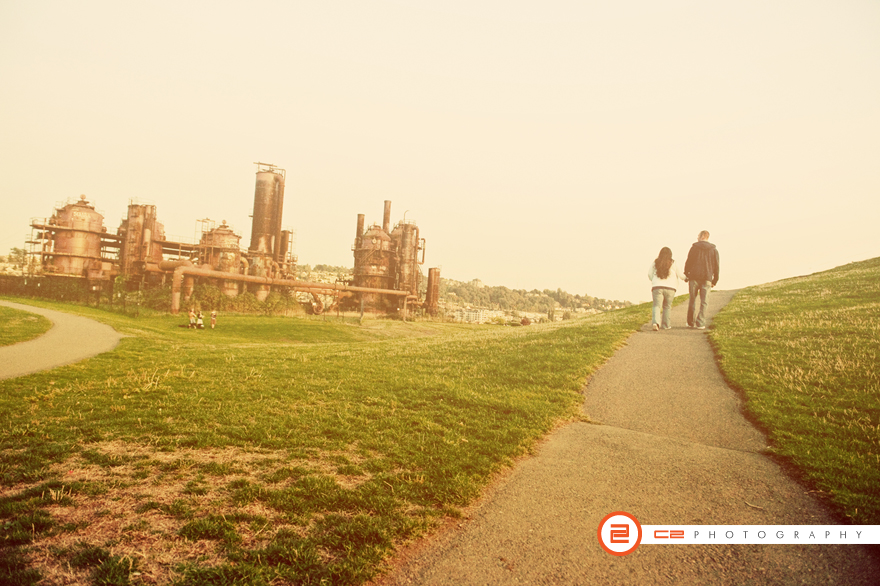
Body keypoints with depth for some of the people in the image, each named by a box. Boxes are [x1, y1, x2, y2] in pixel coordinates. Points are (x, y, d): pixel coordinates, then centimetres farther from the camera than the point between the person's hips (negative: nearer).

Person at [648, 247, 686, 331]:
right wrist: (685, 278, 32)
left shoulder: (655, 263, 7)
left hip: (657, 286, 0)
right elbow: (680, 275, 10)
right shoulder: (673, 263, 4)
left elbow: (649, 274, 7)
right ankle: (666, 325, 18)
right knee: (667, 306, 13)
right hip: (670, 287, 0)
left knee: (657, 306, -2)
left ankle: (655, 322, -24)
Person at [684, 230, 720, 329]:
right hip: (707, 278, 1)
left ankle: (691, 322, 13)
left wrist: (686, 275, 7)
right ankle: (700, 323, -5)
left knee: (692, 300, 9)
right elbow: (716, 266, 7)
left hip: (694, 277, -1)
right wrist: (715, 280, 12)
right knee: (704, 302, 2)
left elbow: (688, 262, -2)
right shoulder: (714, 250, 8)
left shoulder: (694, 247, 1)